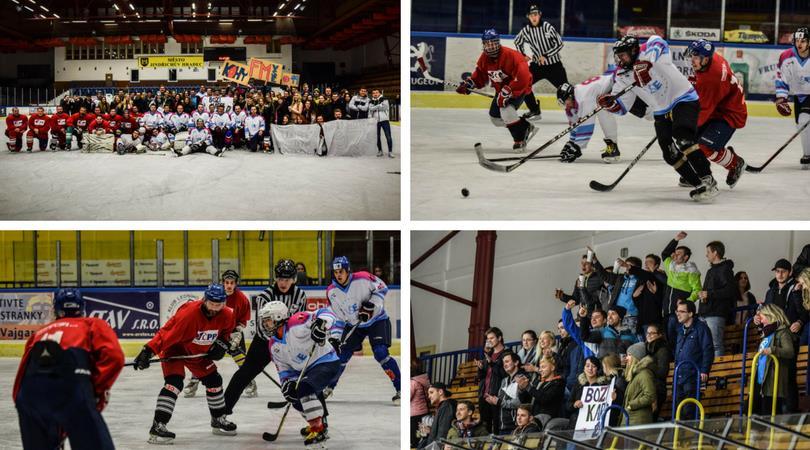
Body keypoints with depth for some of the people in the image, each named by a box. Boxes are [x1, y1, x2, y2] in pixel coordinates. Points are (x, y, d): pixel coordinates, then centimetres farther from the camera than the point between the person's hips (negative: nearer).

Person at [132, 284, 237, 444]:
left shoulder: (226, 315, -15)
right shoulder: (189, 312, -36)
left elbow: (227, 330, 10)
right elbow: (166, 333, -38)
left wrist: (221, 344, -7)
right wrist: (148, 351, -44)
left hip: (198, 352, 7)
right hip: (174, 348, -7)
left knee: (214, 380, 11)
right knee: (174, 382, -24)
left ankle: (219, 420, 32)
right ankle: (158, 426, -28)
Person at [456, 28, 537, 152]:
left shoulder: (511, 56, -30)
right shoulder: (484, 58, -5)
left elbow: (522, 76, -37)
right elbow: (480, 74, 12)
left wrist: (507, 92, -37)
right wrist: (469, 83, -5)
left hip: (519, 87, -9)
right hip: (502, 89, 9)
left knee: (506, 108, -32)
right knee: (495, 117, 9)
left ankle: (520, 139, -19)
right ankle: (526, 127, 22)